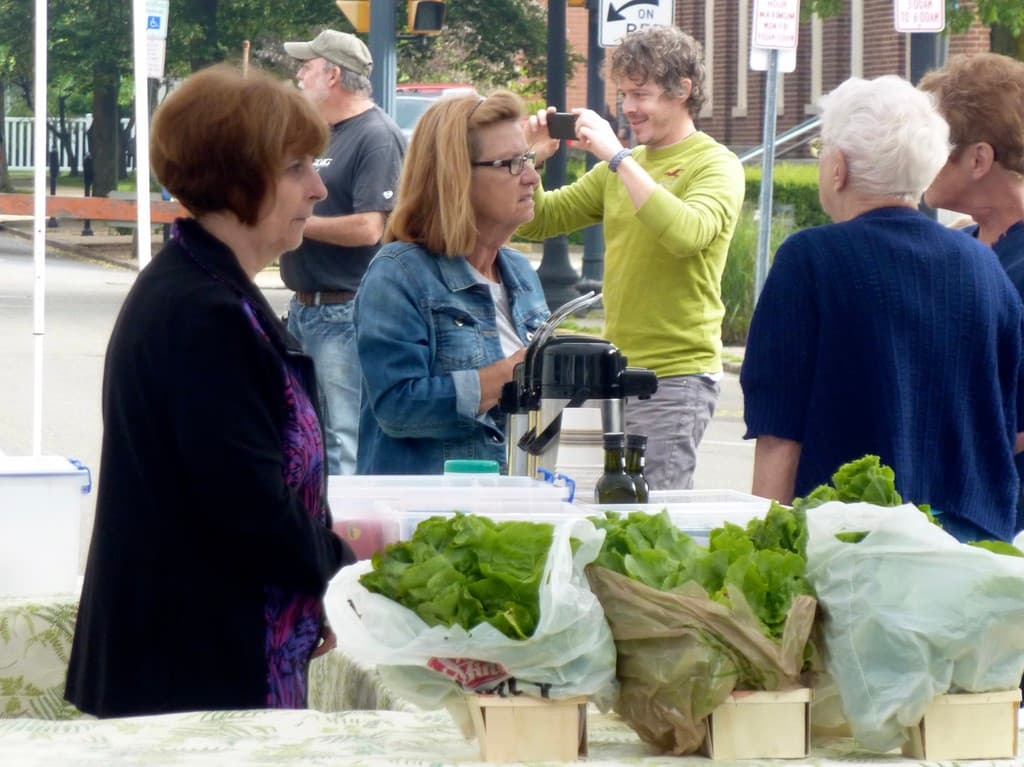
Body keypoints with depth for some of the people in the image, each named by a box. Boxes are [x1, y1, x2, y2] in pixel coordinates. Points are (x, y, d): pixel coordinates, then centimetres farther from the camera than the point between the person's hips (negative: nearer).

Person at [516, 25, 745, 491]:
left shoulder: (715, 165, -6)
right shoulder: (620, 168, 15)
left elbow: (687, 233, -26)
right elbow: (537, 223, 17)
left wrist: (617, 157, -24)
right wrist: (529, 162, -1)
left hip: (676, 374, -7)